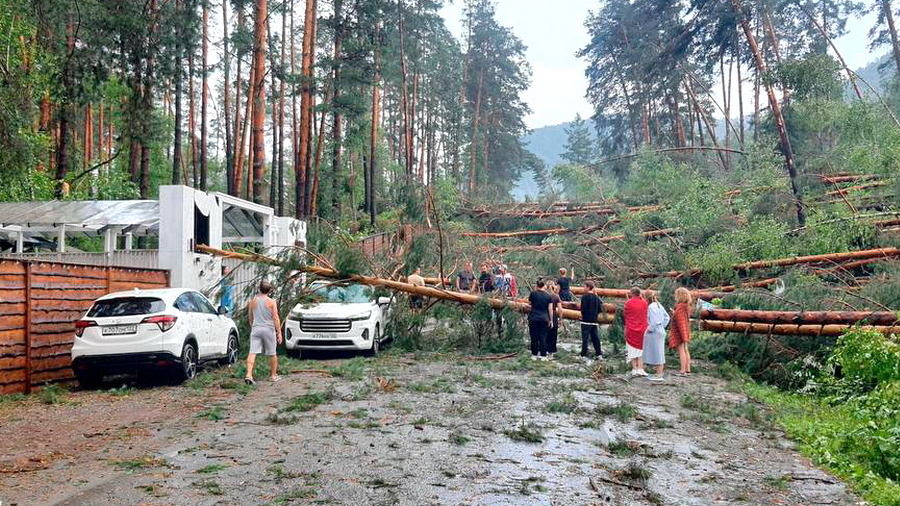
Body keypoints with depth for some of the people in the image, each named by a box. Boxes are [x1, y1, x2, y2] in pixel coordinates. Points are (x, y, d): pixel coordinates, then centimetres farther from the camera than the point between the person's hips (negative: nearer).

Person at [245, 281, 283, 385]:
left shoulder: (253, 301, 4)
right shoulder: (271, 302, -7)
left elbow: (250, 317, 15)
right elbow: (276, 318, -9)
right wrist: (279, 333, -6)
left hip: (256, 329, 2)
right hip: (268, 329, -2)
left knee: (252, 352, -4)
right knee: (272, 354, 12)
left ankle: (249, 374, -19)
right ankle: (273, 375, 21)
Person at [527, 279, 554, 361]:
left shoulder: (533, 293, -4)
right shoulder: (548, 296, 1)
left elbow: (529, 302, 14)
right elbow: (550, 309, 0)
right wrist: (551, 320, 7)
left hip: (533, 318, -1)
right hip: (544, 319, 1)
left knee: (534, 337, 7)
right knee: (543, 338, 5)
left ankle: (534, 355, 11)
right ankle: (543, 355, 4)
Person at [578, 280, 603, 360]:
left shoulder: (585, 297, -12)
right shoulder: (596, 297, 8)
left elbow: (583, 308, -16)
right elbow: (600, 309, 8)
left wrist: (583, 315, 3)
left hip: (586, 321, -6)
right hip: (594, 321, 6)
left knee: (585, 338, -3)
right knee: (595, 338, 11)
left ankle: (584, 354, -1)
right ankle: (599, 354, 13)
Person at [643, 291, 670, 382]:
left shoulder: (651, 307, -17)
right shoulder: (659, 305, 11)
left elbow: (654, 320, -25)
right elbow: (666, 317, 17)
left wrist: (650, 329, -13)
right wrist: (662, 326, 15)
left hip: (655, 333, -9)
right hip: (661, 331, 9)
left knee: (657, 353, -3)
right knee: (658, 353, 14)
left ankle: (659, 375, 1)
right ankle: (659, 373, 21)